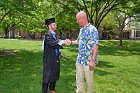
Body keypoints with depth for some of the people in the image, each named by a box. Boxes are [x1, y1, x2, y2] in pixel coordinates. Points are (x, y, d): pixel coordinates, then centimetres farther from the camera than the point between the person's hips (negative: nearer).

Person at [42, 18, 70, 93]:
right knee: (48, 75, -2)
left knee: (54, 74, 17)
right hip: (49, 58, -8)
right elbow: (52, 43, -30)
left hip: (55, 58, 9)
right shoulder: (48, 35, -14)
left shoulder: (54, 34, 12)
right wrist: (63, 42, -30)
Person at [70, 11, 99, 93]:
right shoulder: (81, 30, 11)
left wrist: (92, 61, -24)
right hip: (80, 60, 8)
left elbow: (95, 46, -20)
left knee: (89, 81, 7)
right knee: (79, 80, 15)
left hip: (88, 61, -8)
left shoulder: (92, 29, -15)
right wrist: (71, 42, 17)